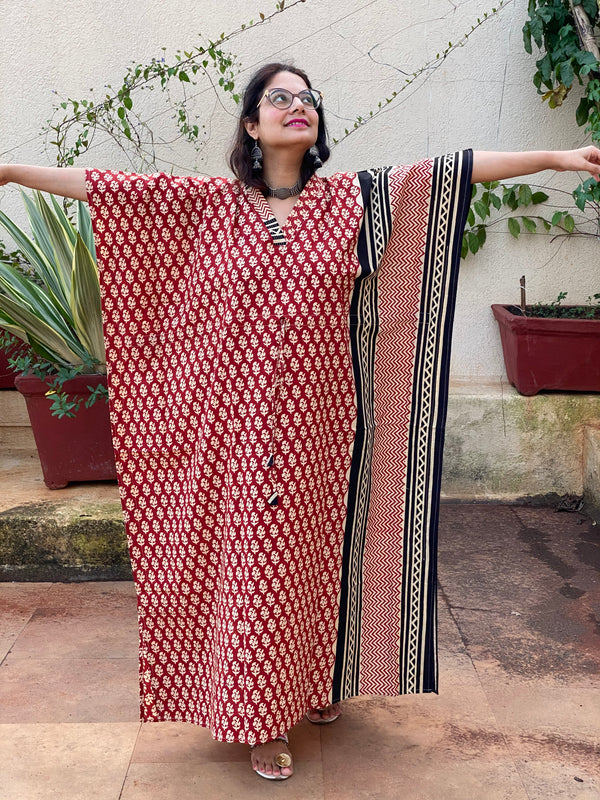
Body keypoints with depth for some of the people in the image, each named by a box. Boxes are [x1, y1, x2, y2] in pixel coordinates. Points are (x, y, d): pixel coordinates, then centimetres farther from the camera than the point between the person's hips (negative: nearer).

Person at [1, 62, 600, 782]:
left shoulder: (354, 198, 3)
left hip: (321, 423, 1)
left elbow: (453, 171, -2)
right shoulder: (211, 204, 3)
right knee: (254, 561, 6)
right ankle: (264, 720, 22)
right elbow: (109, 188, 1)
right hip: (241, 425, -1)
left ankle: (319, 682, 37)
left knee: (317, 552, 13)